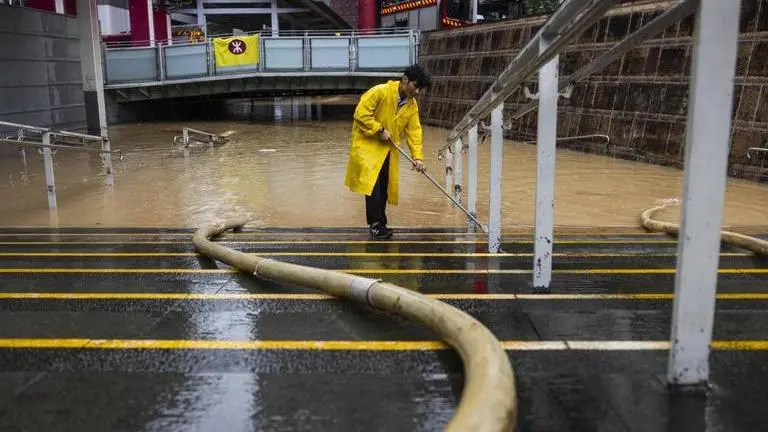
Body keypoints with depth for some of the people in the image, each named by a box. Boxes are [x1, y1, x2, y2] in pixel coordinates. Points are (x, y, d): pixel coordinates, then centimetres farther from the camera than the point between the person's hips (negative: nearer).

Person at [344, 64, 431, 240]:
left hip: (388, 150, 6)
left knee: (384, 188, 6)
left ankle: (379, 225, 15)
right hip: (367, 144, -6)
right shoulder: (380, 92, -19)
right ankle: (376, 224, -11)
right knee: (373, 185, -17)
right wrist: (380, 130, -21)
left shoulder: (412, 105, 1)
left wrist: (417, 156, -10)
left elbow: (414, 131, -1)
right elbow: (361, 113, -20)